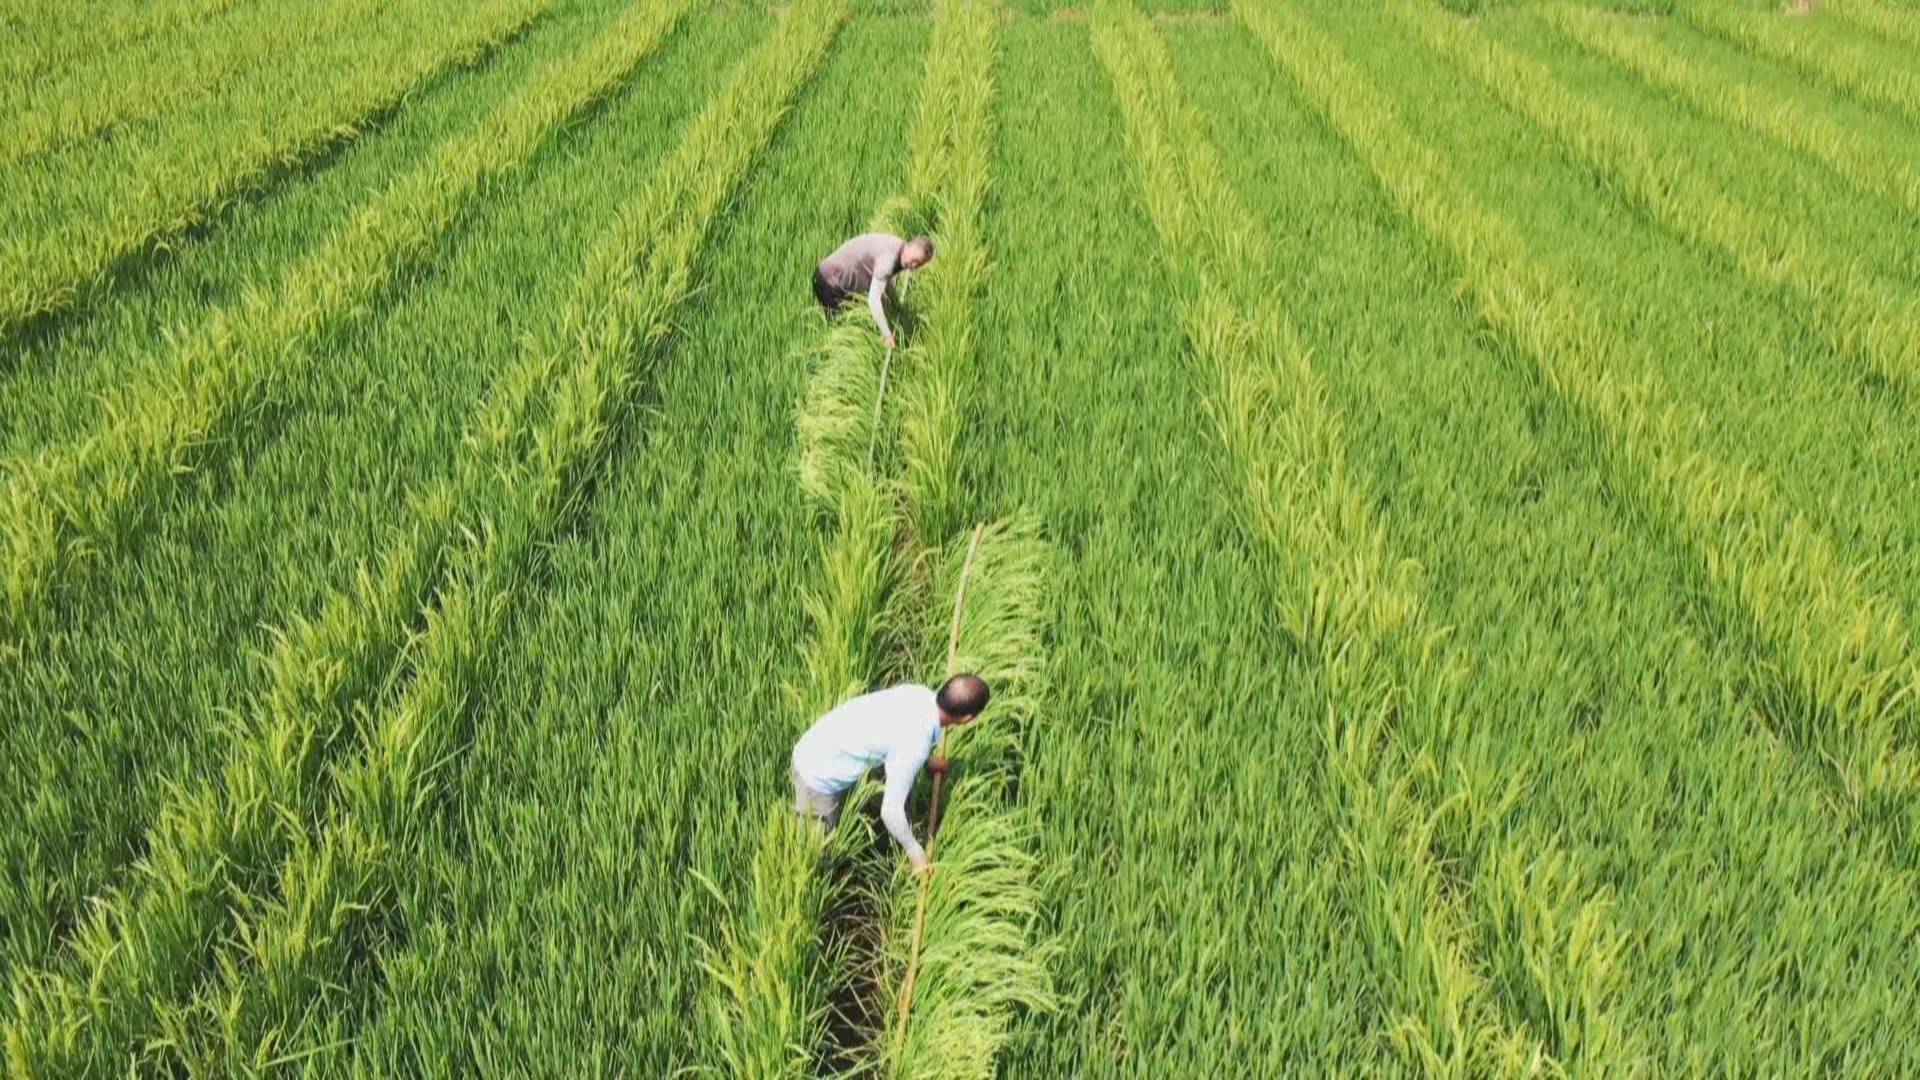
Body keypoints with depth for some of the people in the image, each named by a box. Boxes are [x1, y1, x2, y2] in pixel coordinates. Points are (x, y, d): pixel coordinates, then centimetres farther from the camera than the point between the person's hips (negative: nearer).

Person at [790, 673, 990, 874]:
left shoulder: (917, 692, -10)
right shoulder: (914, 745, -32)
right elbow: (891, 810, -25)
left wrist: (927, 763, 28)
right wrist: (916, 853, -9)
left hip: (814, 748, 8)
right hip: (819, 777, -8)